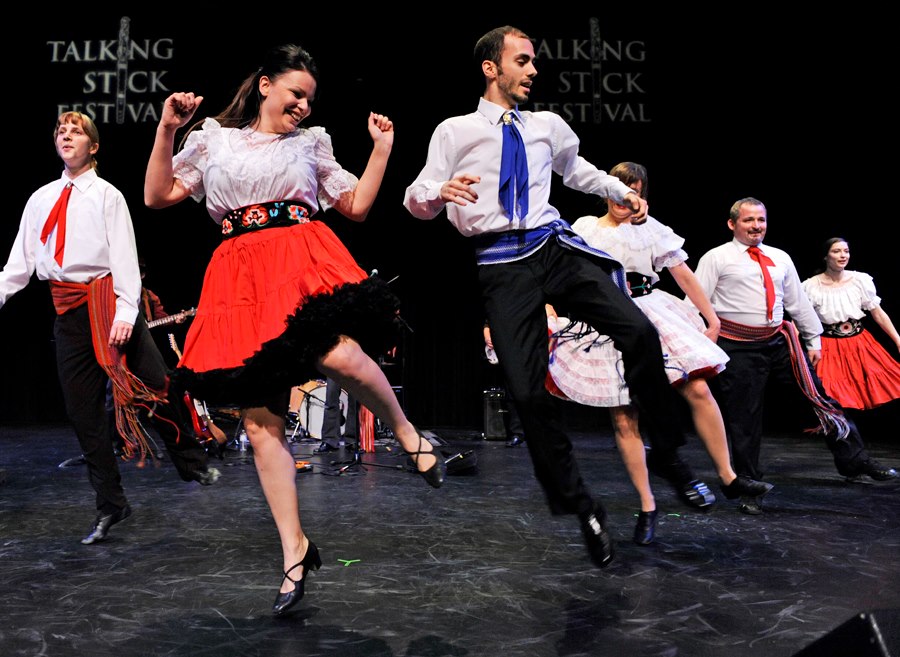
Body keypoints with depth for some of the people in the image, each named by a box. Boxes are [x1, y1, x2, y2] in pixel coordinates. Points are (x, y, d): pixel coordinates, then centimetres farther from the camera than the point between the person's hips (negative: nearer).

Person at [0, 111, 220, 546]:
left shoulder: (106, 195, 1)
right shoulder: (40, 200, 14)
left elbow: (125, 256, -7)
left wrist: (125, 312, -18)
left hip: (107, 298, -4)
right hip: (69, 310, 4)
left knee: (154, 386, -6)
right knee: (83, 410, 4)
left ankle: (192, 465, 18)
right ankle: (110, 506, 14)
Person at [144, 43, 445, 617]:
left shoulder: (312, 142, 19)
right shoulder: (212, 140, 17)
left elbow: (357, 205, 17)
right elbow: (157, 197, 13)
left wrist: (382, 147, 11)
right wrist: (167, 130, 4)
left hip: (305, 261, -1)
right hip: (242, 278, 1)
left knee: (340, 354, -34)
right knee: (261, 423, -2)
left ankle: (408, 433, -6)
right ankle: (295, 549, 9)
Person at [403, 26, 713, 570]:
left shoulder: (548, 126, 19)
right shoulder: (455, 132, 7)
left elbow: (576, 169, 38)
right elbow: (418, 199, 2)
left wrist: (623, 192, 26)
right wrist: (439, 193, -20)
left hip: (558, 247, 3)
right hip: (502, 264, -3)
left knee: (640, 331, -20)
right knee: (529, 390, -9)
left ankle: (670, 458, -1)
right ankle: (581, 506, 9)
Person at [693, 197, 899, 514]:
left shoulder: (780, 259, 15)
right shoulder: (716, 258, -1)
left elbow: (799, 301, 19)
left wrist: (814, 340, 17)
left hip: (779, 341, 5)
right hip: (738, 348, -4)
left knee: (819, 395, 6)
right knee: (743, 420, 1)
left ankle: (855, 460, 24)